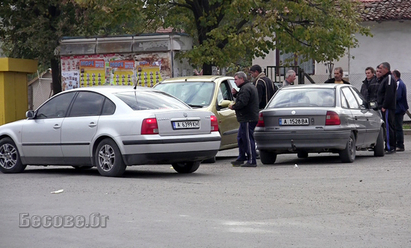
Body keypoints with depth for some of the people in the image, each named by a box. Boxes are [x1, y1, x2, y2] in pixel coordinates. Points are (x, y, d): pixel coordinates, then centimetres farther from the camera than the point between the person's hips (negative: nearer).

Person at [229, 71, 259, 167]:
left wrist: (233, 107, -9)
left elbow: (242, 103, -25)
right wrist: (236, 94, 10)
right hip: (246, 118, 11)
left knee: (248, 139, -8)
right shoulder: (250, 86, 19)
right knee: (241, 138, 18)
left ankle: (252, 161, -7)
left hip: (248, 119, -11)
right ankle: (241, 158, 26)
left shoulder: (245, 89, -16)